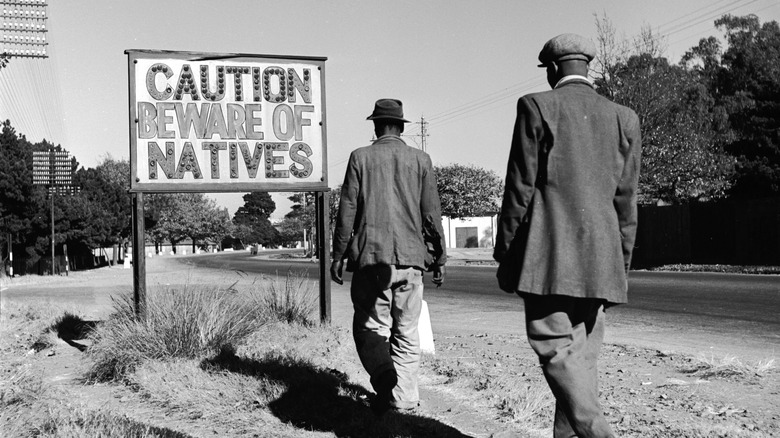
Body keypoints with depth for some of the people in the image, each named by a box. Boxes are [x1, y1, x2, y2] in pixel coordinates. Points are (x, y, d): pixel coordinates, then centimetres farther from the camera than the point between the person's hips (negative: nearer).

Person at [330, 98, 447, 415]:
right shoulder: (420, 160, 5)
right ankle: (404, 398, 10)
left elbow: (347, 211, -1)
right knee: (406, 332, 10)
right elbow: (431, 214, 5)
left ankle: (384, 374, -17)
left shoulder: (361, 157, 1)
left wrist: (338, 255, 6)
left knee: (370, 326, 7)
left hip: (370, 257, -2)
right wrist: (439, 258, 12)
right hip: (410, 257, 2)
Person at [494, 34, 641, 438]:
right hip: (599, 261, 5)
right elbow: (626, 202, 11)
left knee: (558, 352, -6)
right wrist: (621, 265, 17)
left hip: (549, 256, -5)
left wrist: (505, 253, 2)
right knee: (581, 357, 10)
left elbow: (520, 188, -4)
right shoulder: (624, 118, 11)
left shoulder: (537, 107, -1)